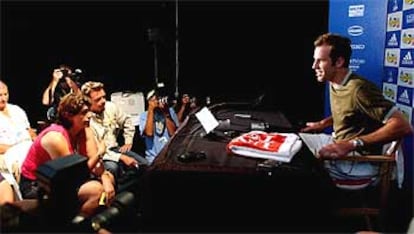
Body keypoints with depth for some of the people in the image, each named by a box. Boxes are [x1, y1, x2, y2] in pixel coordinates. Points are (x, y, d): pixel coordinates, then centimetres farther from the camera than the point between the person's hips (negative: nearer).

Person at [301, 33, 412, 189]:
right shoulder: (334, 84, 6)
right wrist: (323, 124, 11)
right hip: (340, 154, 9)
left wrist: (353, 144, -33)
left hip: (359, 165, -8)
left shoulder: (358, 88, -22)